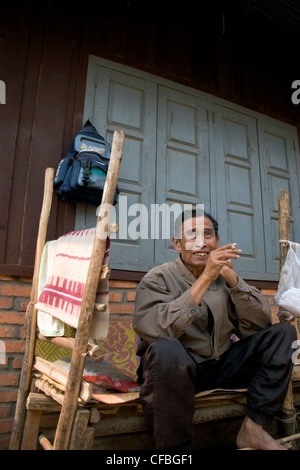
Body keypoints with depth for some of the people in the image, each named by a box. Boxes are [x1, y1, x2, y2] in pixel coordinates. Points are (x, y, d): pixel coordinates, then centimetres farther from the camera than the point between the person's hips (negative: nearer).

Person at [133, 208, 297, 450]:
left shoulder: (225, 276, 4)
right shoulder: (159, 278, -10)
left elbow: (257, 326, -5)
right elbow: (158, 331, -29)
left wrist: (232, 279, -19)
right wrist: (205, 278, -31)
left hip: (223, 365, 5)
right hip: (179, 368, -5)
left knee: (283, 333, -5)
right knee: (164, 349, -37)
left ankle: (254, 429, -4)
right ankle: (174, 446, -15)